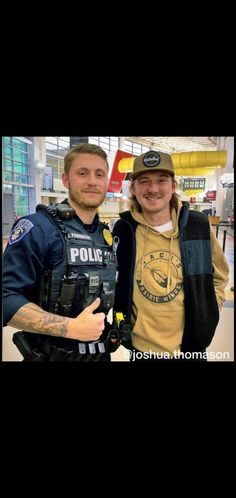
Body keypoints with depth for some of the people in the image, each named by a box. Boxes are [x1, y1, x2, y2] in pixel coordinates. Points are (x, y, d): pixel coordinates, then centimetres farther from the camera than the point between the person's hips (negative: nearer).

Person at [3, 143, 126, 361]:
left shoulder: (106, 235, 5)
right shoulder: (37, 228, -16)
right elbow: (7, 298, -21)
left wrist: (113, 329, 5)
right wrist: (71, 328, -26)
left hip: (100, 353, 6)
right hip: (51, 355, -6)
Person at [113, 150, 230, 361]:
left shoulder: (199, 226, -8)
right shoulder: (123, 230, -9)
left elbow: (219, 276, 7)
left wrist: (206, 316, 0)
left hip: (191, 345, 1)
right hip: (141, 347, 0)